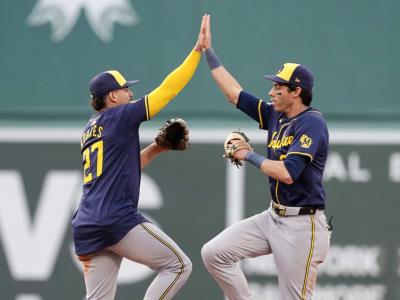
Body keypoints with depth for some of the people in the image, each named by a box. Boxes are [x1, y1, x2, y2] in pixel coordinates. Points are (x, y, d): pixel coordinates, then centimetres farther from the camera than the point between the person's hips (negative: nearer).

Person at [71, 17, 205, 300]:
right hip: (118, 220, -8)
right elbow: (168, 89, -2)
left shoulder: (90, 130, 22)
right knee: (179, 265, 1)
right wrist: (198, 51, 2)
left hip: (86, 226, 8)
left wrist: (154, 150, 24)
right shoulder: (121, 116, -1)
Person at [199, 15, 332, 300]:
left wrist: (249, 155, -12)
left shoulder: (312, 123, -17)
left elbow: (287, 174, -28)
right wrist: (208, 51, 17)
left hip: (302, 225, -9)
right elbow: (235, 94, 17)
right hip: (273, 218, 9)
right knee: (214, 253, 2)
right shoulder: (275, 116, 9)